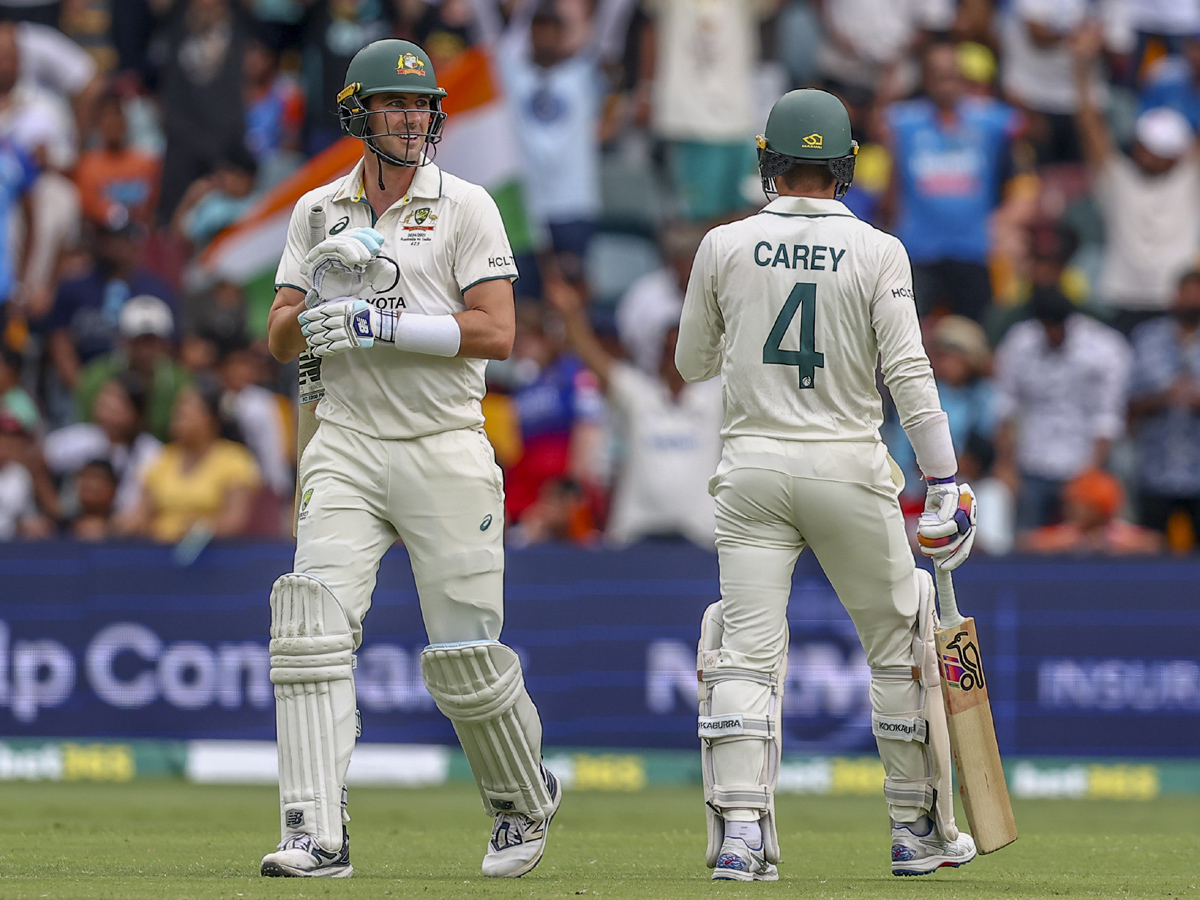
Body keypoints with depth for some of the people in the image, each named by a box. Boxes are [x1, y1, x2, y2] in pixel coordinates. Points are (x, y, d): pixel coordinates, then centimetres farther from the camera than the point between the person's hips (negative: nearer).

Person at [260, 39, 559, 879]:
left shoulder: (466, 207, -1)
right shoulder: (318, 213, 11)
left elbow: (496, 332, -9)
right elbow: (281, 339, 10)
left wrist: (381, 324, -17)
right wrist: (319, 296, -12)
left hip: (444, 453, -3)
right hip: (347, 450, 3)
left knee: (467, 657, 0)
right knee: (312, 628, -16)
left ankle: (525, 800, 27)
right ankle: (319, 836, -19)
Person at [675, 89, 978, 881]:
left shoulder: (725, 247, 1)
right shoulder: (877, 253, -4)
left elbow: (693, 363, 12)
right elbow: (910, 374, -10)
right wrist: (946, 482, -8)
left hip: (753, 466, 1)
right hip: (848, 467, -1)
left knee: (746, 652, 0)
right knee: (899, 642, 14)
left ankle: (740, 830, -16)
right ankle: (919, 830, 19)